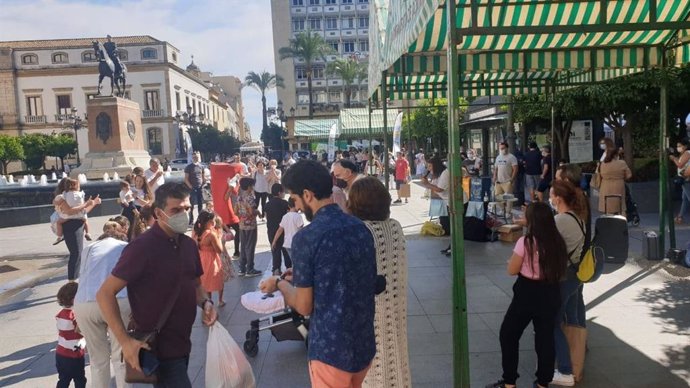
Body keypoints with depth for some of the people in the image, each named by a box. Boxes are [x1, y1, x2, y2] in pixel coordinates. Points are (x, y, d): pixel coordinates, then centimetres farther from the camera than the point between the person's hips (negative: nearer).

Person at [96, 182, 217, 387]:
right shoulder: (142, 247, -19)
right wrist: (125, 341, -24)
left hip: (183, 343, 7)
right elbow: (104, 294, -18)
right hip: (156, 346, -7)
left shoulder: (189, 244, 3)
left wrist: (205, 303, -5)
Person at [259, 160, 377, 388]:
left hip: (331, 350, -6)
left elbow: (303, 306, -13)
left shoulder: (306, 238, -19)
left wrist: (279, 283, 5)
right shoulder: (361, 228, 1)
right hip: (365, 345, 6)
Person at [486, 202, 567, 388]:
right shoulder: (558, 242, -1)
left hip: (527, 294, -5)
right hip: (550, 294, 5)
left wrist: (513, 260, 7)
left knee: (508, 335, 10)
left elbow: (512, 270, -11)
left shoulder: (525, 242, -18)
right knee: (546, 338, 15)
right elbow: (560, 271, 10)